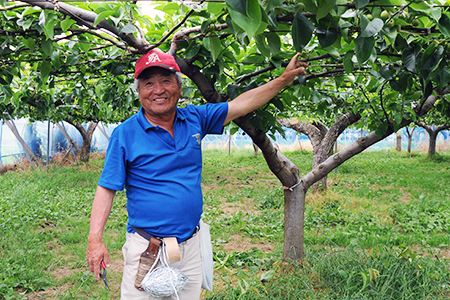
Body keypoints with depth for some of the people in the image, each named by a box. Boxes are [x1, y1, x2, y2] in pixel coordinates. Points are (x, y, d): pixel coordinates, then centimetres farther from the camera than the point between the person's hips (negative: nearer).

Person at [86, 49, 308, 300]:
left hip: (190, 247, 4)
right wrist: (95, 240, -15)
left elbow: (242, 104, 9)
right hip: (146, 249, -3)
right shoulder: (125, 134, -7)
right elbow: (107, 189, -7)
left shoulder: (195, 119, 3)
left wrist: (284, 79, 9)